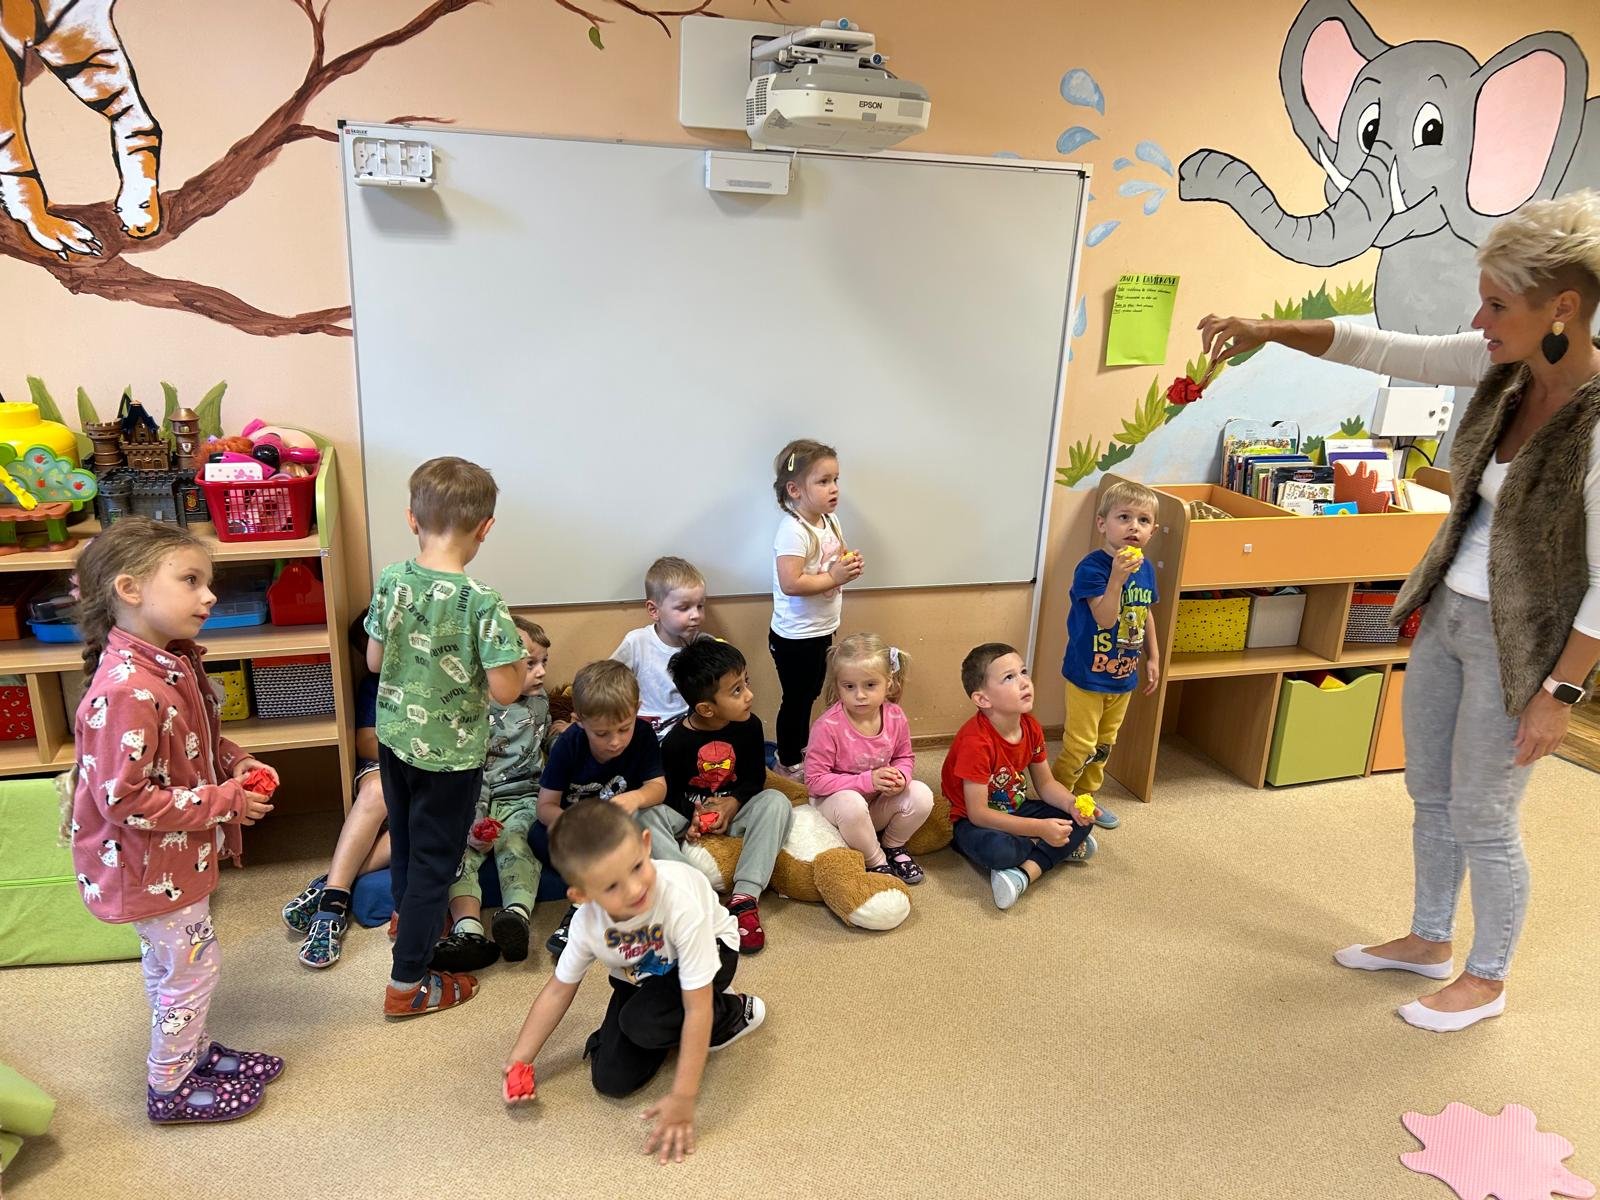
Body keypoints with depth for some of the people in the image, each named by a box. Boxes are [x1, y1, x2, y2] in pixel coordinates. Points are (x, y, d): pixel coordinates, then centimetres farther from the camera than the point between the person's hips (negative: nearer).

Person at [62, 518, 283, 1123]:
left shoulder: (173, 661, -3)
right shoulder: (125, 692, -33)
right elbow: (125, 800, -29)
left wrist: (234, 761, -5)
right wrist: (225, 801, -24)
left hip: (176, 852, 9)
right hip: (150, 862, -9)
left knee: (169, 960, 25)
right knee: (193, 961, 7)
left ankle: (193, 1051, 44)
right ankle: (170, 1088, 28)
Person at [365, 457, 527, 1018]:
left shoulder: (391, 579, -10)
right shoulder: (482, 601, -26)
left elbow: (375, 660, 1)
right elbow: (504, 690, -23)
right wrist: (520, 667, -4)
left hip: (394, 737, 6)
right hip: (451, 753, -6)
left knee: (404, 837, 28)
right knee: (435, 859, 10)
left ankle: (408, 916, 54)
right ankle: (407, 984, 21)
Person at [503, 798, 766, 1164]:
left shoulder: (680, 902, -42)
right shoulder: (587, 922, -28)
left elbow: (697, 1008, -36)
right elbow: (559, 988, -6)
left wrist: (683, 1098, -32)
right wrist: (518, 1061, -9)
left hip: (709, 952, -4)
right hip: (639, 976, 4)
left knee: (641, 1024, -32)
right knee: (611, 1081, -8)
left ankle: (732, 1012, -4)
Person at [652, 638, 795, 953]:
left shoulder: (749, 727, -8)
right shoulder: (675, 741, -16)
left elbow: (756, 778, -2)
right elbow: (668, 791, -6)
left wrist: (734, 803, -19)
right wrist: (691, 814, -24)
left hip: (734, 810, 2)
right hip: (688, 815, -1)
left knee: (776, 801, -27)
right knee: (647, 814, -30)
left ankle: (745, 896, -33)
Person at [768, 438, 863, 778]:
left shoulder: (829, 521, 3)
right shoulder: (793, 531, -24)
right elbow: (790, 583, -32)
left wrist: (851, 564, -3)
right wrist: (834, 577, -25)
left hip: (821, 630, 9)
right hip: (795, 636, -8)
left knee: (809, 695, 23)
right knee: (796, 699, 7)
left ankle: (802, 750, 41)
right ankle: (789, 764, 24)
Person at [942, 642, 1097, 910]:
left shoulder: (1031, 727, -7)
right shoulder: (976, 742, -31)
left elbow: (1046, 783, 5)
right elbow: (978, 813, -31)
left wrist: (1071, 804, -17)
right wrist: (1040, 829, -33)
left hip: (1015, 811, 7)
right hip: (973, 822, -7)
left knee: (1082, 820, -7)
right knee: (997, 849, -39)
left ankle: (1025, 872, -19)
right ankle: (1064, 848, -8)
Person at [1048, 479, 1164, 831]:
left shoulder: (1146, 568, 1)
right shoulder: (1092, 568, -21)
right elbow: (1105, 618, -29)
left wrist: (1153, 657, 14)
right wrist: (1117, 576, -39)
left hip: (1124, 674, 7)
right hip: (1088, 674, -7)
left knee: (1104, 745, 19)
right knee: (1079, 748, -1)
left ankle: (1085, 798, 36)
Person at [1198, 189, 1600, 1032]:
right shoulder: (1502, 364, -6)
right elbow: (1382, 349, -1)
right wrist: (1270, 331, -12)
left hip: (1517, 640, -7)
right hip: (1445, 612, 7)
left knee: (1482, 820, 9)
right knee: (1429, 796, 20)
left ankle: (1486, 980, 32)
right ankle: (1429, 940, 41)